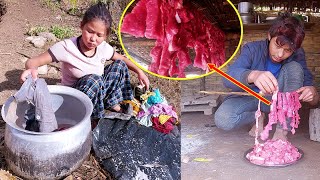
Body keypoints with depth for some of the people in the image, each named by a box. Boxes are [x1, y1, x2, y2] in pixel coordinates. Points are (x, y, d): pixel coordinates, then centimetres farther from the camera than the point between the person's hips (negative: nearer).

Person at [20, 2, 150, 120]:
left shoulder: (103, 47, -10)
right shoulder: (67, 47, -26)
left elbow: (122, 59, 9)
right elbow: (32, 61, -28)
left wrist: (139, 72, -4)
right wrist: (32, 69, -52)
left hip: (98, 92, 6)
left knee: (119, 65, 0)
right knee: (93, 80, -35)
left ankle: (112, 103, 5)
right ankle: (96, 119, -18)